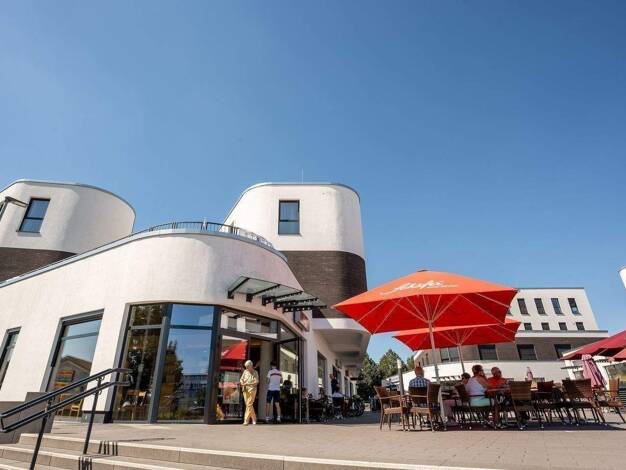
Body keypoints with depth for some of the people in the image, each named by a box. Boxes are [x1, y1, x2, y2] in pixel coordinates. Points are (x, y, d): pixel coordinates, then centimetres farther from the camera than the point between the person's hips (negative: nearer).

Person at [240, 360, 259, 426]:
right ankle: (254, 419, 23)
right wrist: (242, 383, -7)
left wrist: (248, 384, -20)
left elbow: (256, 382, -9)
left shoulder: (255, 372, -1)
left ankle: (246, 420, -11)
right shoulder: (245, 371, 11)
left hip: (252, 390, -5)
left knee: (249, 405, -11)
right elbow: (241, 379, 15)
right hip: (245, 390, 5)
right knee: (249, 405, 10)